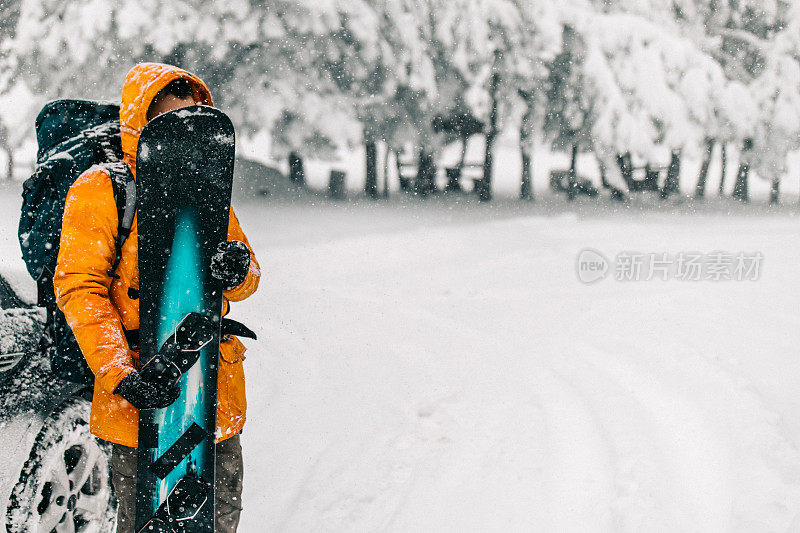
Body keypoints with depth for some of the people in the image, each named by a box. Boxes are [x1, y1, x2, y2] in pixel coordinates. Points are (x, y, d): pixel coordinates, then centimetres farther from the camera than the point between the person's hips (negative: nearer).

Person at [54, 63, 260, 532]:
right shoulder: (100, 190, -4)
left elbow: (246, 283, 14)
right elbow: (79, 287, -11)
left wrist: (239, 269, -13)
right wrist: (119, 373, -23)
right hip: (143, 396, -5)